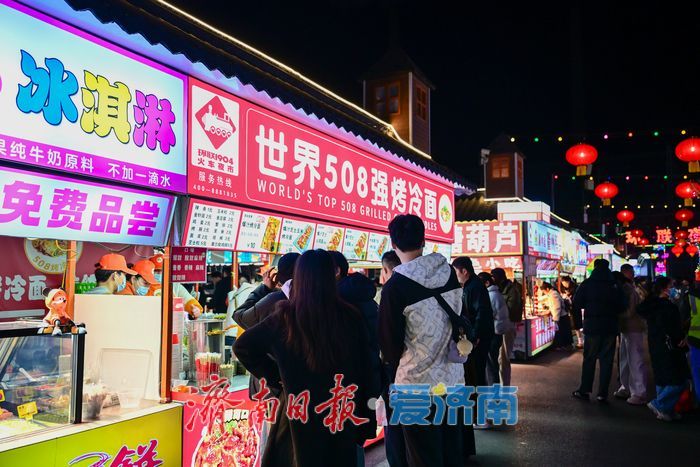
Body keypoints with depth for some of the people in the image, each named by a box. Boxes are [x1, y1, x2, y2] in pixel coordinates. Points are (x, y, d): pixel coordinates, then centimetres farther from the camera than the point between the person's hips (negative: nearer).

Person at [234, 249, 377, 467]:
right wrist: (367, 424, 5)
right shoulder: (351, 317, -11)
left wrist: (278, 378, 4)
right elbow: (364, 372, -4)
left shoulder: (286, 317, -12)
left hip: (301, 415, -1)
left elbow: (242, 347, 0)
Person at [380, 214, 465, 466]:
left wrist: (393, 363, 11)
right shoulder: (449, 273, -3)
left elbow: (390, 343, -9)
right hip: (453, 378, 5)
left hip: (417, 384, -5)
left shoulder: (395, 286, -17)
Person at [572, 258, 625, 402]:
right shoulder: (615, 285, 0)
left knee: (589, 358, 8)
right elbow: (621, 307, 1)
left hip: (592, 326, -1)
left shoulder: (587, 284, -5)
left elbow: (577, 304, -6)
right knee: (606, 360, 6)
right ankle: (603, 393, 7)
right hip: (610, 327, 1)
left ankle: (584, 390, 12)